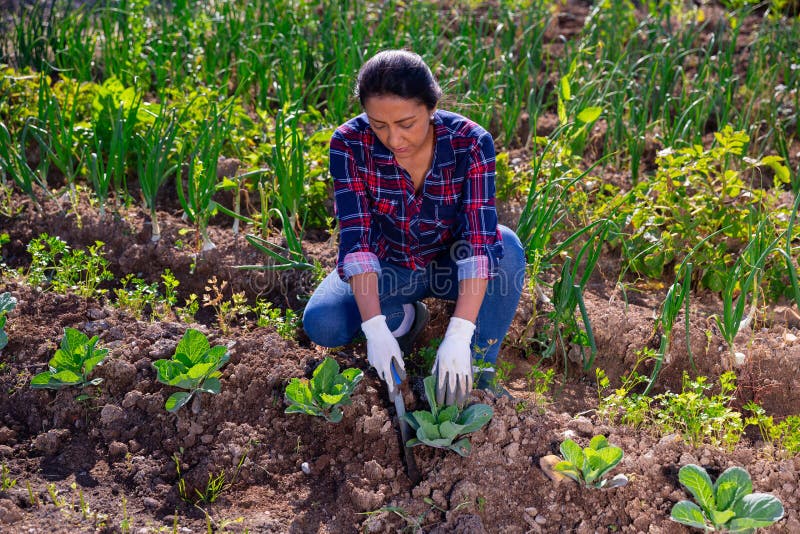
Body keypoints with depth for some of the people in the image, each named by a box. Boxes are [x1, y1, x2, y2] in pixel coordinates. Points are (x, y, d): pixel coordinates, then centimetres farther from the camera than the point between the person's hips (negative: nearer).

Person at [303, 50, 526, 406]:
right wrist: (375, 328, -38)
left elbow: (479, 241, -31)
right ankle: (405, 317, 5)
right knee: (322, 324, -25)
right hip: (388, 264, 1)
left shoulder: (470, 143, -26)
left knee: (507, 246, -32)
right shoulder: (349, 144, -24)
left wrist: (459, 334, -42)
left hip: (451, 265, -1)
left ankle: (477, 372, -18)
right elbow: (356, 239, -27)